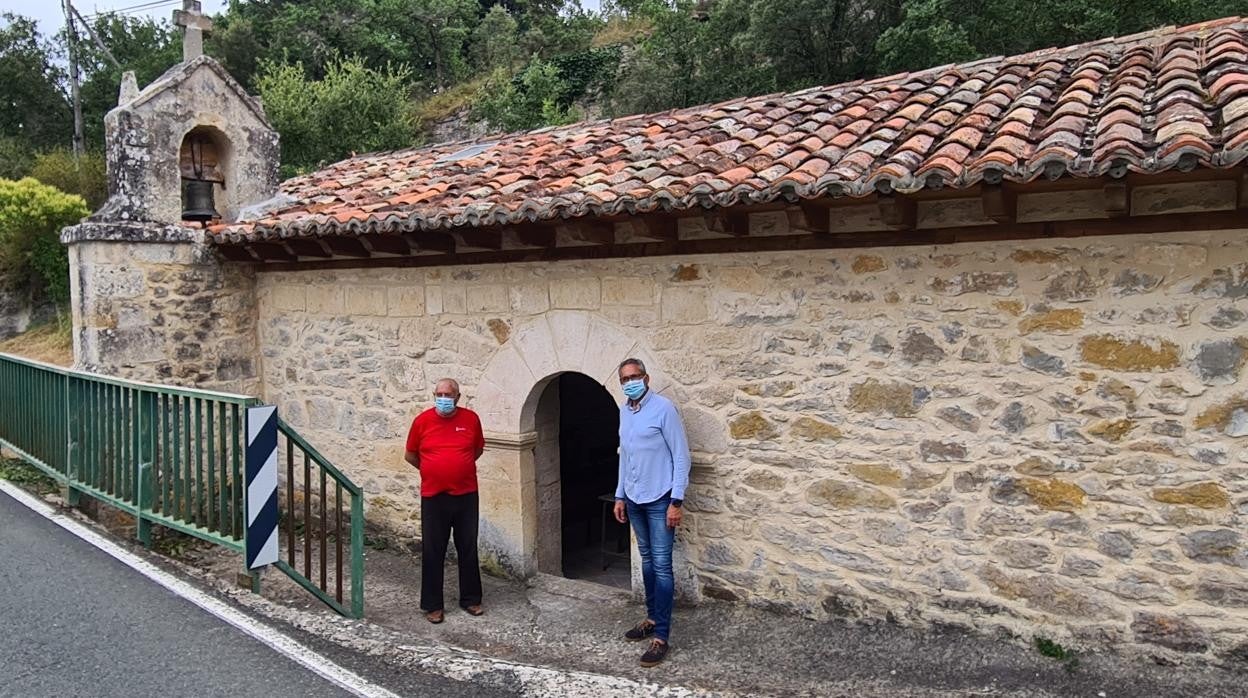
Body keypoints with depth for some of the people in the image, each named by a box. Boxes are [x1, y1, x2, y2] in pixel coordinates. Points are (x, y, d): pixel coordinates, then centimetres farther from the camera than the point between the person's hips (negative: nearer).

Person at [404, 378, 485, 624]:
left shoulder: (471, 419, -3)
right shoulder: (422, 421, -6)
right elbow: (409, 455, 8)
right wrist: (432, 470, 10)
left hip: (466, 495, 1)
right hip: (433, 497, -1)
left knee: (468, 549, 11)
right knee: (432, 552, 6)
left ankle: (471, 599, 25)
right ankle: (432, 605, 17)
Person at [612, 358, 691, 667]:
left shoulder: (663, 408, -14)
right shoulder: (623, 411, 8)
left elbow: (681, 456, -13)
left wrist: (676, 501, -16)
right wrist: (620, 496, 16)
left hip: (659, 500, -7)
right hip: (634, 500, 7)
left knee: (661, 565, -5)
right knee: (647, 560, 16)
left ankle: (661, 636, -2)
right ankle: (652, 618, 29)